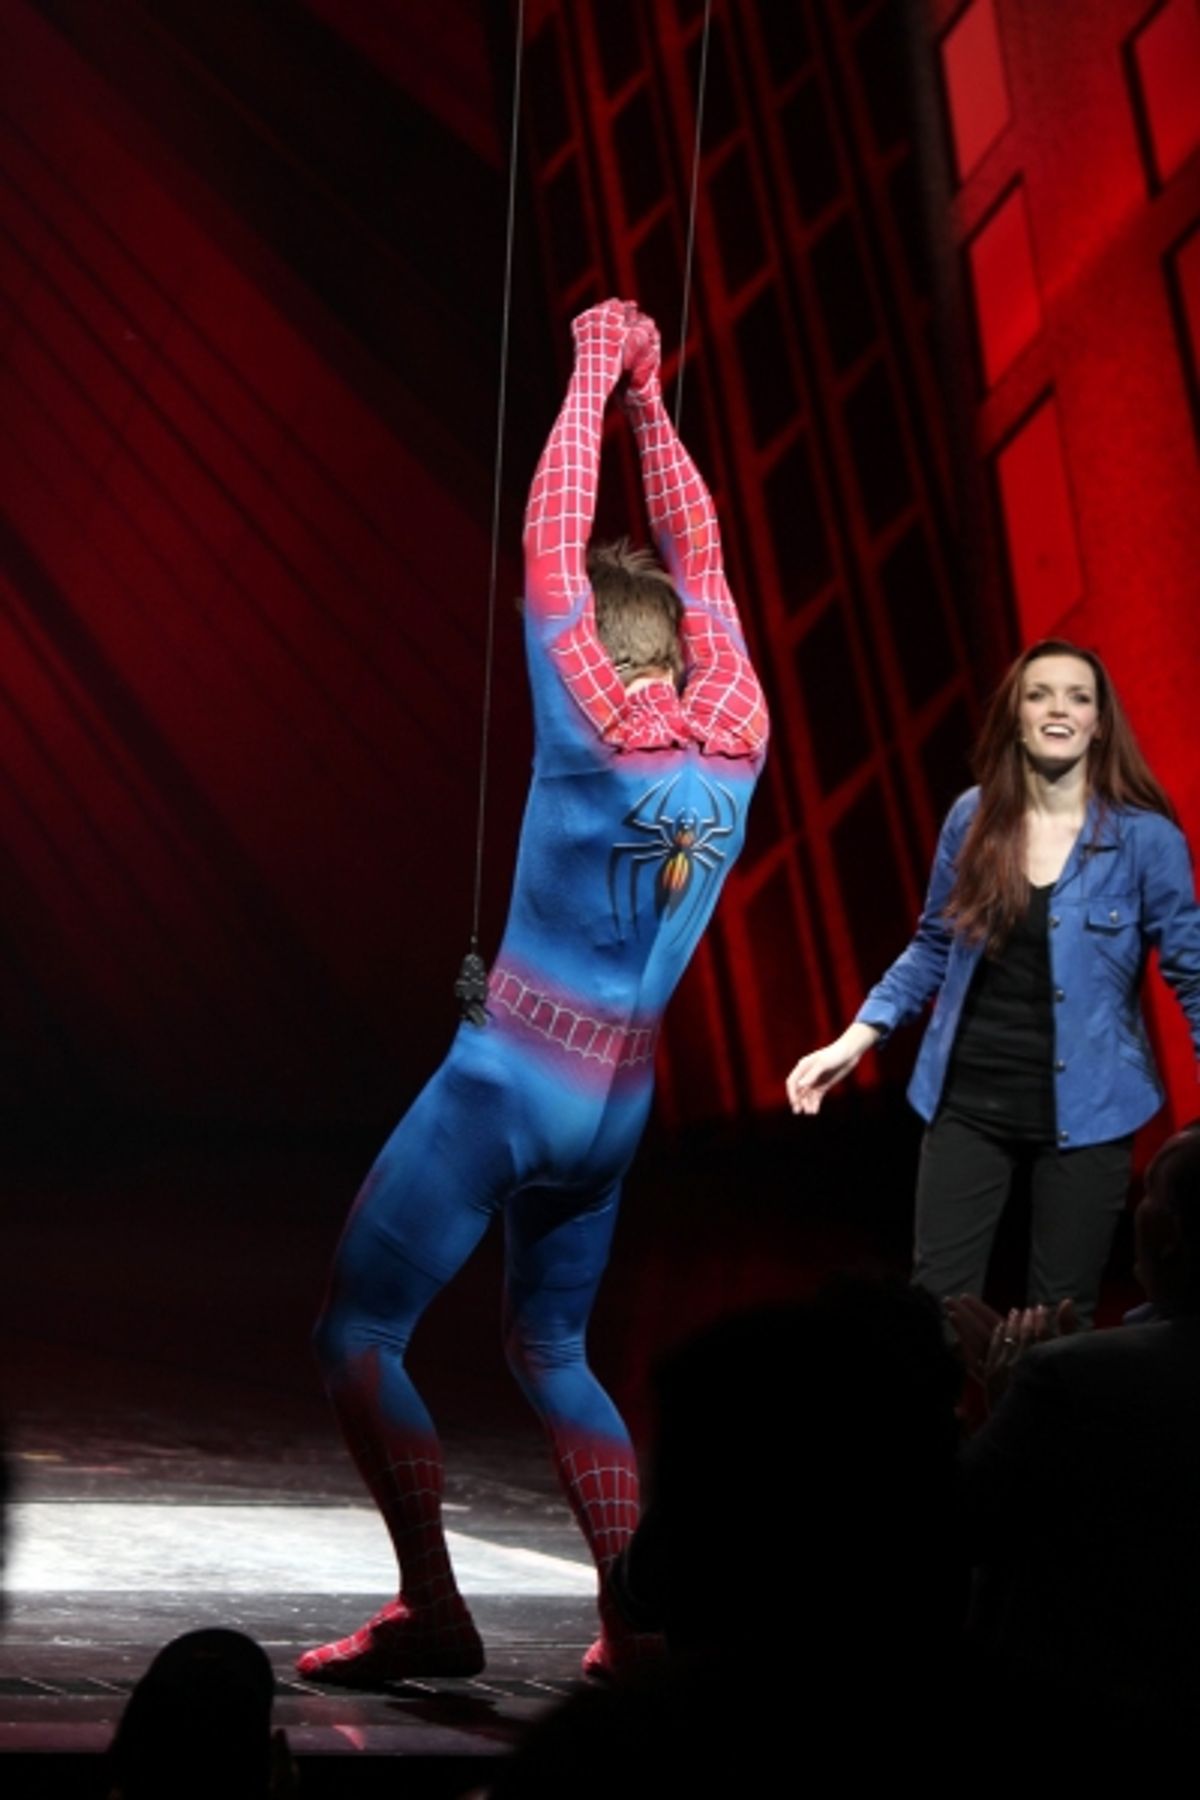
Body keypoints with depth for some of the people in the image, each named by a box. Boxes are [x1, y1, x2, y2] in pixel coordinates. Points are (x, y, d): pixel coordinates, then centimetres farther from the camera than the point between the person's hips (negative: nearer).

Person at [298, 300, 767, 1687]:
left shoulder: (594, 727, -10)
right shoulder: (737, 732, 3)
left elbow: (552, 548, -5)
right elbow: (695, 554, 14)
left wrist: (596, 380, 4)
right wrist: (646, 395, 18)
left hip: (510, 1078, -6)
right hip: (618, 1103, 7)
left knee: (358, 1333, -1)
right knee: (548, 1349, 19)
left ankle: (432, 1611, -7)